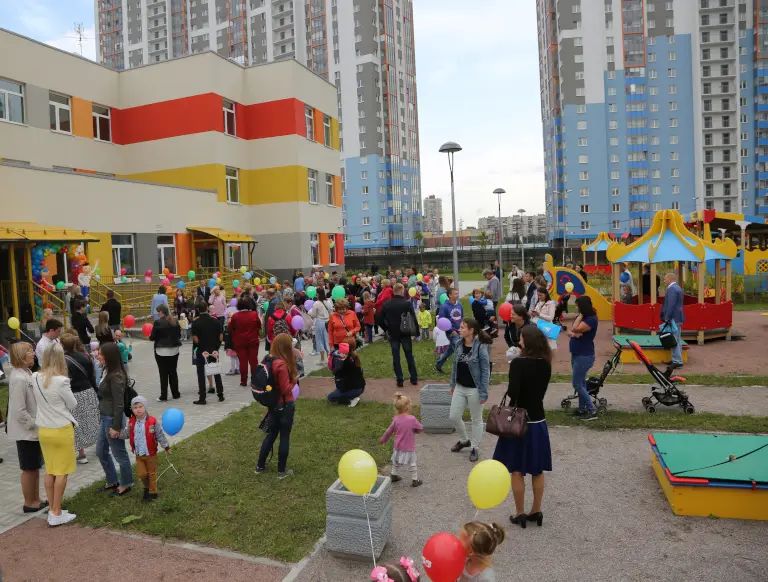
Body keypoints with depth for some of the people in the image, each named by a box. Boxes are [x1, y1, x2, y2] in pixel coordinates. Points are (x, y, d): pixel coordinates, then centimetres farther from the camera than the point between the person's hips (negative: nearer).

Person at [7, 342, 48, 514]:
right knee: (28, 469, 7)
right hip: (26, 432, -9)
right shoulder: (18, 379, -24)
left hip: (33, 430, 9)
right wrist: (35, 426, -16)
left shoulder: (26, 373, 4)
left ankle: (36, 499, 30)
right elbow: (20, 411, -25)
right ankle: (29, 503, 22)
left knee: (35, 467, 18)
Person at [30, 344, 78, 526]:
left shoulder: (35, 378, -5)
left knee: (50, 471, 16)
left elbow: (36, 402, 8)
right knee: (61, 473, 6)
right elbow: (73, 404, -7)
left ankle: (52, 510, 25)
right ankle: (56, 514, 12)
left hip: (43, 429, 6)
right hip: (62, 429, -6)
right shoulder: (61, 381, -21)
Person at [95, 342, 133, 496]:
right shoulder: (109, 373, 4)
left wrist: (116, 427, -20)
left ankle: (126, 484, 25)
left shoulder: (116, 376, -24)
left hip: (113, 419, -10)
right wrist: (104, 419, 15)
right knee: (101, 451, 21)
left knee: (119, 454, 8)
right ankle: (112, 481, 37)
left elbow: (119, 404, -22)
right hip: (105, 418, 10)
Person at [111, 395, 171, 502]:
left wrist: (166, 447, -9)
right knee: (141, 473, 9)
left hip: (151, 454, -4)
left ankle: (153, 492, 24)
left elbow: (160, 435, -11)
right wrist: (116, 434, -7)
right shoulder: (131, 422, -2)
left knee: (151, 473, 9)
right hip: (139, 455, 4)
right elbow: (126, 433, 9)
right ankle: (147, 487, 36)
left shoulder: (153, 422, -16)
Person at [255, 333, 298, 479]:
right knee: (284, 437, 5)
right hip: (285, 405, -8)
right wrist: (294, 380, -6)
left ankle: (260, 466, 28)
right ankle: (282, 471, 15)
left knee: (271, 435, 19)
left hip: (273, 404, 8)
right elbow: (286, 389, -21)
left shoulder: (268, 360, 0)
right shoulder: (282, 365, -25)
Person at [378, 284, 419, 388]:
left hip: (393, 334, 1)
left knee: (396, 357, 7)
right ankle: (414, 379, 15)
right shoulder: (407, 303, -11)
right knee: (409, 356, 11)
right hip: (405, 334, -1)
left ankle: (399, 380, 7)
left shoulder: (387, 305, -4)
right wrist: (417, 331, 0)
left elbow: (381, 320, -2)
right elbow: (413, 318, -11)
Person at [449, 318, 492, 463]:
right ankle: (464, 440, 36)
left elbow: (485, 371, -15)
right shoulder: (459, 345, 0)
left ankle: (475, 447, 28)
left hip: (474, 389, -6)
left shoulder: (481, 347, -17)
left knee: (476, 419, 10)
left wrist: (483, 392, -16)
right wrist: (452, 384, 13)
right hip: (459, 387, 6)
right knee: (454, 416, 10)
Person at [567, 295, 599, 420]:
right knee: (581, 383, 14)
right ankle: (582, 409, 22)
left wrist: (581, 315, -17)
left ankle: (592, 411, -3)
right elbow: (570, 332, 7)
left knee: (577, 384, -8)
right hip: (576, 354, 10)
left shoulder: (591, 319, -17)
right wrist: (573, 334, -16)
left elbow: (575, 329, -27)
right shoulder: (580, 317, 12)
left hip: (584, 356, -10)